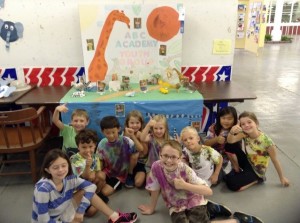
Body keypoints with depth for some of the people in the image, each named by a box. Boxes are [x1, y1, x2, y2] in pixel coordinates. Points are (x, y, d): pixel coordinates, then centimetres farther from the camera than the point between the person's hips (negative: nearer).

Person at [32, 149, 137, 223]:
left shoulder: (69, 178, -15)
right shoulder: (43, 188, -31)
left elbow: (91, 186, -7)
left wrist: (80, 211, -14)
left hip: (63, 213, 6)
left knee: (86, 191, -5)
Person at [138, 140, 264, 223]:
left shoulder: (185, 170, -25)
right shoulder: (156, 167, -19)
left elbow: (209, 192, -27)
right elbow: (155, 190, -1)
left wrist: (184, 185, -34)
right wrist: (152, 208, 9)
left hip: (193, 201, -3)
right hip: (175, 205, 3)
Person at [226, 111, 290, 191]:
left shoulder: (266, 141, -28)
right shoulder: (245, 134, -14)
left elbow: (275, 161, -15)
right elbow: (230, 141, -28)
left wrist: (282, 178, -3)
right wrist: (232, 132, -50)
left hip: (256, 170, -5)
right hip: (247, 162, 5)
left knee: (230, 183, -19)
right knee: (229, 147, -18)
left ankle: (256, 179, 3)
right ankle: (238, 170, 4)